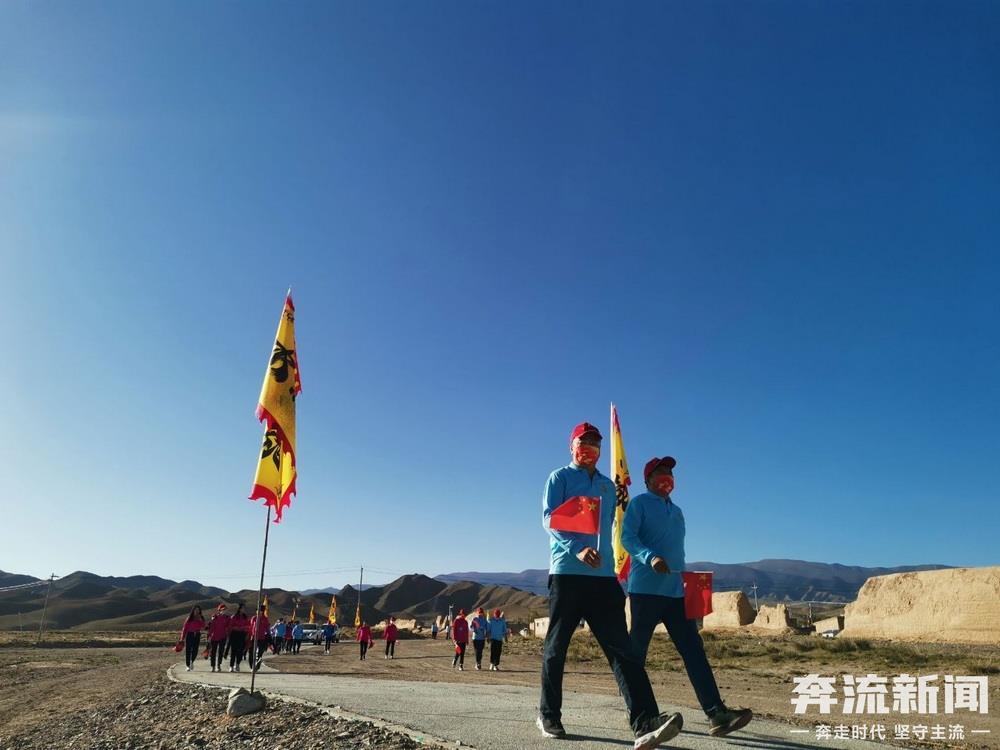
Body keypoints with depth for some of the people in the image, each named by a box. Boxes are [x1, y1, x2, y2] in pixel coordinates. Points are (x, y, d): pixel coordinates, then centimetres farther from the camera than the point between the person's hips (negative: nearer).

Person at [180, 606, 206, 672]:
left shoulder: (201, 619, 7)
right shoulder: (189, 618, 0)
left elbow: (203, 627, -4)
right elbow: (185, 628, -1)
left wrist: (200, 620, -15)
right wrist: (182, 637, -5)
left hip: (197, 635, 2)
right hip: (189, 635, -2)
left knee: (195, 651, -1)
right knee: (188, 650, -2)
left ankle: (192, 662, 27)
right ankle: (188, 665, 9)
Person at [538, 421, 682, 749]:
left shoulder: (608, 485, 21)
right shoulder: (560, 477, 5)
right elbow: (549, 518, -9)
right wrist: (576, 549, -23)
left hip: (604, 576, 4)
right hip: (567, 572, -4)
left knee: (622, 647, -7)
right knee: (556, 646, 4)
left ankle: (645, 722, -15)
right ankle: (548, 715, 19)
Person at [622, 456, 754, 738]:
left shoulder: (676, 511, 23)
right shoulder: (639, 503, 0)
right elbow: (627, 537, -12)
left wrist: (684, 579, 19)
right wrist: (650, 557, -29)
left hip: (676, 592, 7)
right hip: (645, 589, -7)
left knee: (694, 650, -3)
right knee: (636, 652, 0)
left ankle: (717, 714, -9)